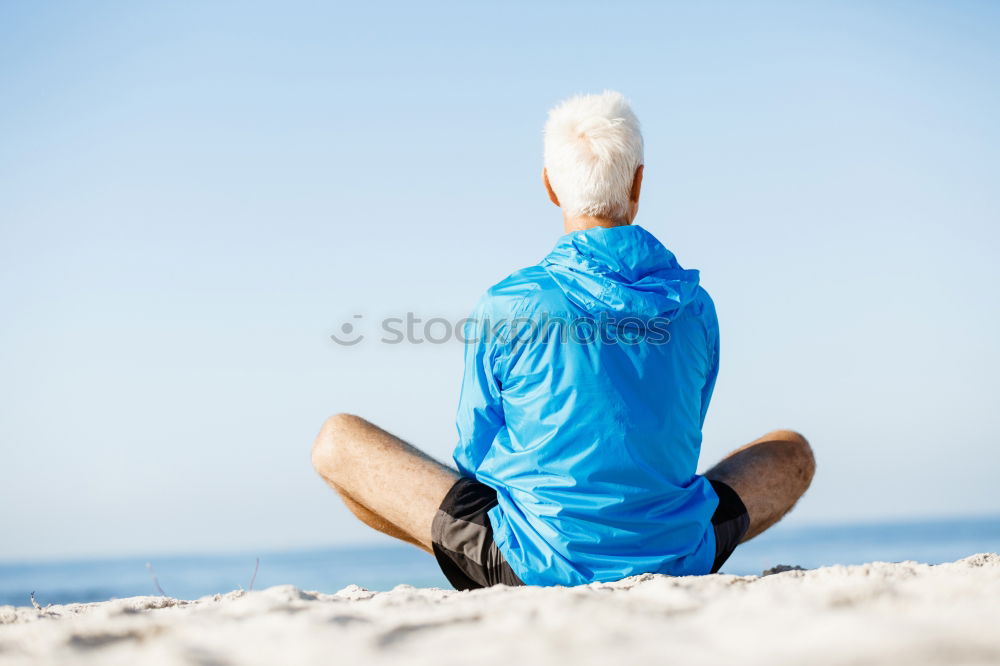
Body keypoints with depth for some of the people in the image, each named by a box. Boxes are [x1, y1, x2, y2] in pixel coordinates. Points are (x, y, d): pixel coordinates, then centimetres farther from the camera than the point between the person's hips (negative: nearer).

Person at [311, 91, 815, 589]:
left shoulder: (505, 309, -12)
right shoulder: (694, 307, -2)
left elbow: (476, 457, 0)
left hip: (537, 569, -3)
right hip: (676, 562, 3)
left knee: (336, 440, 11)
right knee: (793, 453, 29)